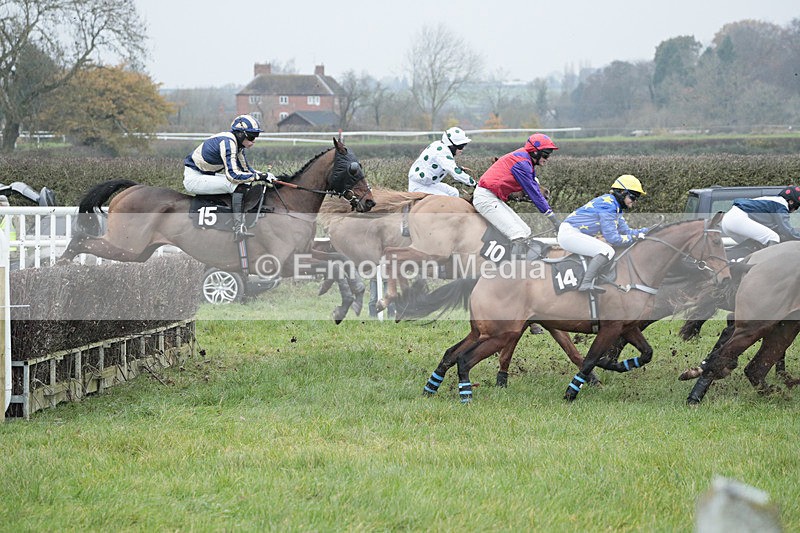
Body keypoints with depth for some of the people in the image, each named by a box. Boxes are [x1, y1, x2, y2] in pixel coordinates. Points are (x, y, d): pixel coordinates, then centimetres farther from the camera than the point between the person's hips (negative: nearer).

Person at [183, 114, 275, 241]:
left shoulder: (237, 143, 6)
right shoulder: (227, 143, -24)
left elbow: (246, 169, 13)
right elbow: (233, 174, -31)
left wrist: (265, 175, -3)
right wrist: (260, 176, -25)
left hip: (206, 175, 11)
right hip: (193, 177, -11)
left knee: (246, 181, 9)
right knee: (239, 185, -24)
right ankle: (238, 229, -30)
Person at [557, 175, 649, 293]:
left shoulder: (616, 207, 16)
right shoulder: (608, 204, -17)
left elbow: (625, 231, 18)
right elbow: (613, 238, -20)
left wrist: (645, 231, 6)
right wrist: (636, 237, -12)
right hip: (569, 233, -11)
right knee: (608, 251, -23)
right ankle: (586, 284, -30)